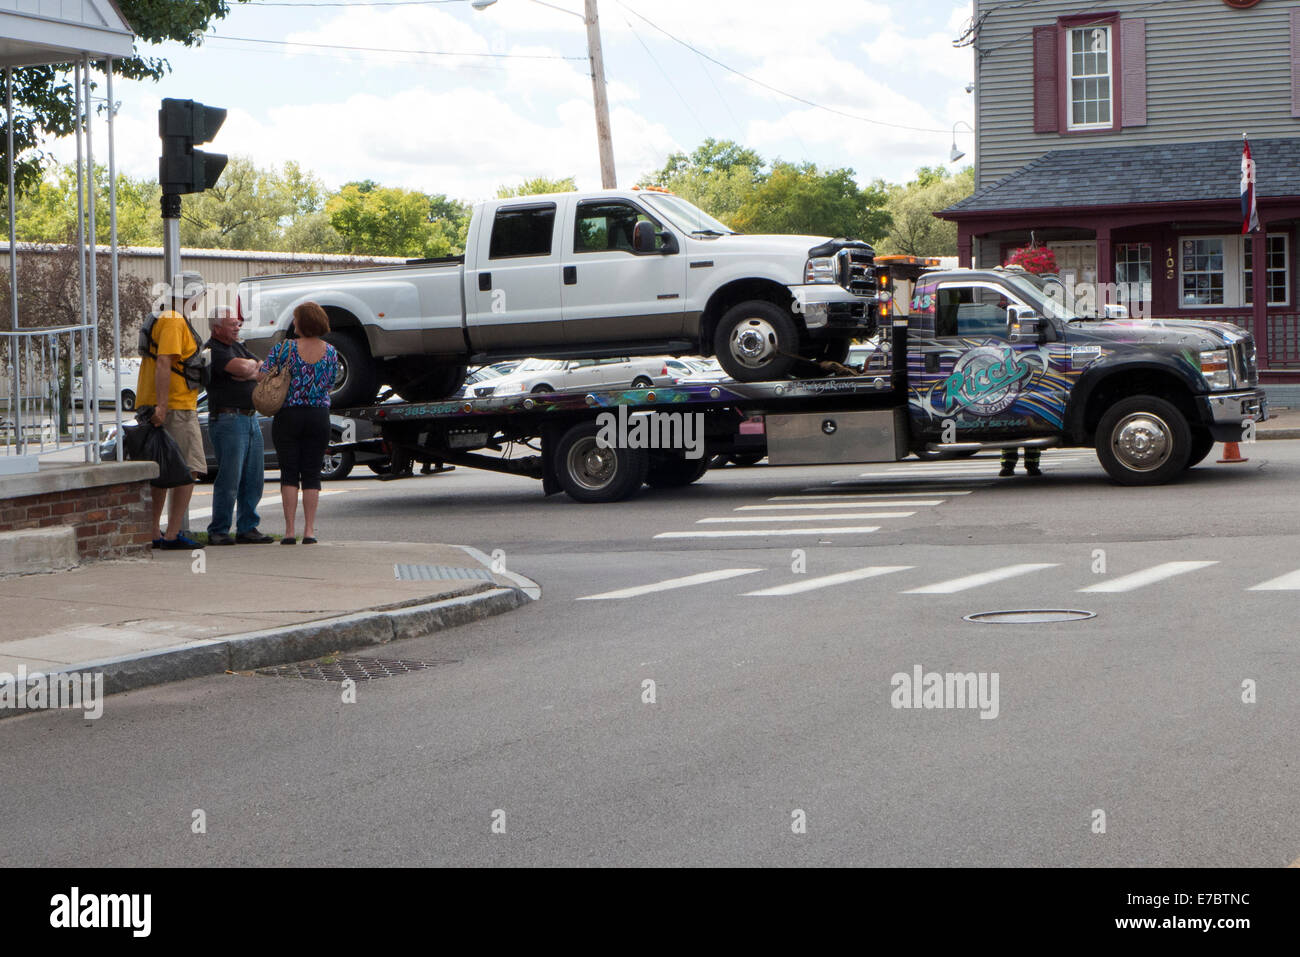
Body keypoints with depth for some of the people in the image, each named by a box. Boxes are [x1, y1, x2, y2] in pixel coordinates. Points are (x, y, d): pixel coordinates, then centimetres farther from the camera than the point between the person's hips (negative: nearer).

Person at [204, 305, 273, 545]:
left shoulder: (238, 347, 20)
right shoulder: (213, 350, -8)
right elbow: (242, 368, -21)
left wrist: (248, 372, -9)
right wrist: (252, 364, 1)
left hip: (251, 418, 8)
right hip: (227, 419, -8)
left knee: (253, 479, 7)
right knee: (229, 480, -9)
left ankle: (247, 528, 14)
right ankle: (218, 532, -2)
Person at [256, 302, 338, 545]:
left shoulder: (285, 348, -9)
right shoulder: (330, 351, 1)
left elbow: (261, 375, -8)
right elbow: (330, 385, 9)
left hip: (288, 415, -2)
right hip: (319, 416, 2)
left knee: (289, 473, 2)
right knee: (312, 474, 5)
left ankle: (289, 530, -2)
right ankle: (309, 531, 2)